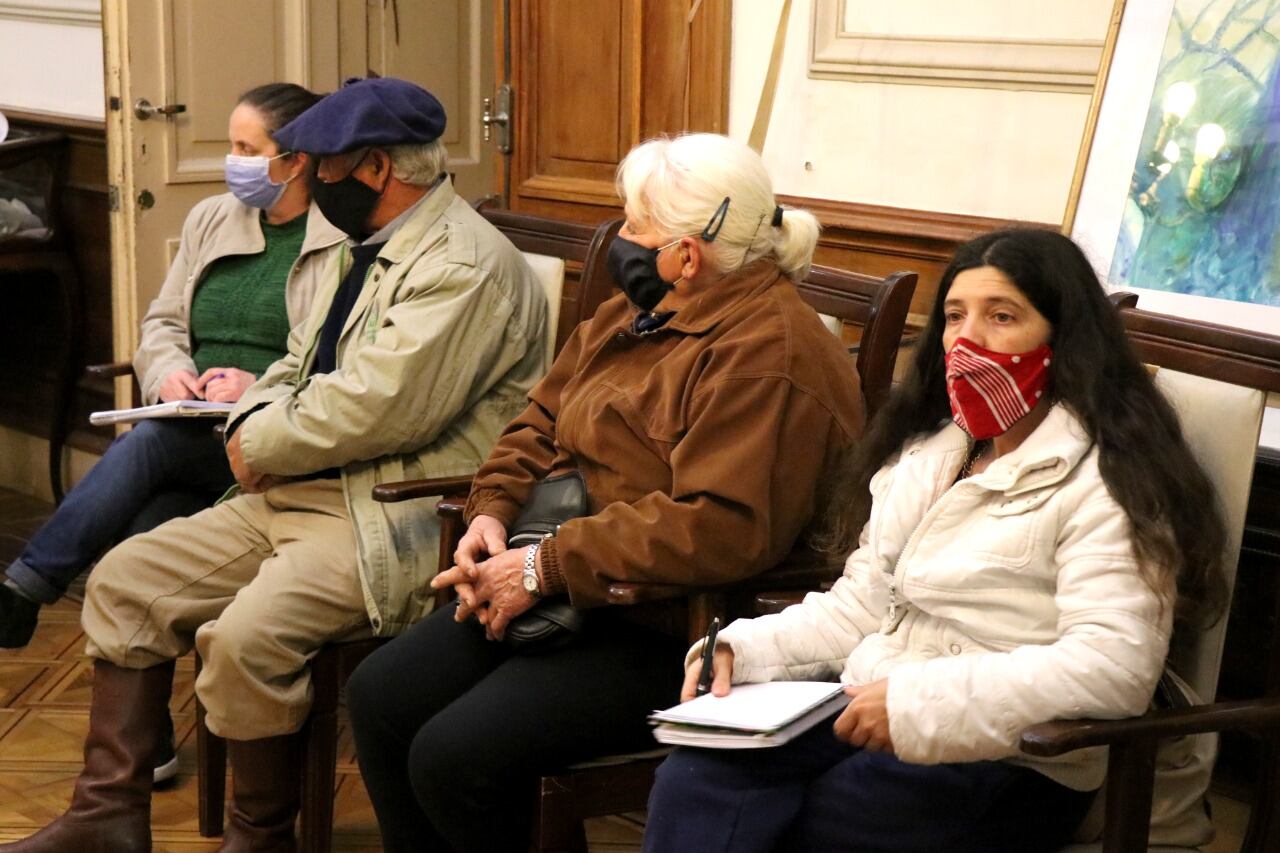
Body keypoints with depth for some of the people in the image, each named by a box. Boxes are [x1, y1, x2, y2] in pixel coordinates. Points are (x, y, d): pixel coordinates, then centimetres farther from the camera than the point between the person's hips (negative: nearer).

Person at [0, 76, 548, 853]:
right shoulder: (371, 249, 16)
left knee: (246, 636, -29)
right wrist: (256, 422, 0)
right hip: (301, 494, 10)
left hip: (396, 519, -10)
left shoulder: (465, 266, -17)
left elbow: (377, 409, -25)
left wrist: (263, 444, -10)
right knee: (126, 580, 5)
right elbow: (298, 368, 22)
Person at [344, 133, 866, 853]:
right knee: (379, 697, 0)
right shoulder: (635, 314, 14)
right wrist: (493, 511, -1)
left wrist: (547, 566, -24)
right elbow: (541, 424, 20)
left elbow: (720, 528, -28)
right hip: (563, 598, 10)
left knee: (454, 757, -22)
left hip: (663, 632, -10)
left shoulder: (769, 354, -19)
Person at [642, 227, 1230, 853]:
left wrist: (918, 699, -25)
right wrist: (742, 649, -2)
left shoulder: (1103, 481, -10)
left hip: (1007, 763, -6)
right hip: (873, 715, 7)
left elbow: (1114, 666, -21)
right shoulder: (927, 454, 15)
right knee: (694, 780, -20)